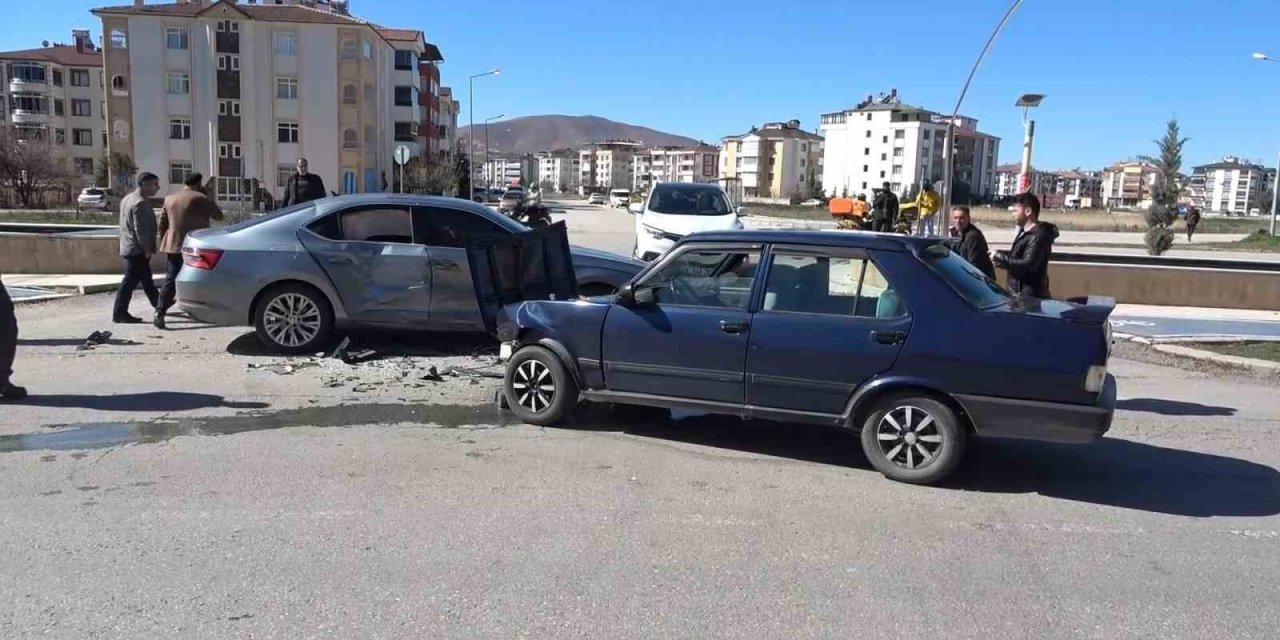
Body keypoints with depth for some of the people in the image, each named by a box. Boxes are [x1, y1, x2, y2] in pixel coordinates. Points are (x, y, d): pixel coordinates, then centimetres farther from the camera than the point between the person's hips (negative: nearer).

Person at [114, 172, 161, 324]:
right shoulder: (140, 203, -19)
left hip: (129, 247, 11)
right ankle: (119, 314, -2)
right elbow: (140, 230, -23)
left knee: (146, 279, 19)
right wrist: (147, 249, -17)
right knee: (130, 281, -6)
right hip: (137, 250, -11)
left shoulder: (128, 199, 14)